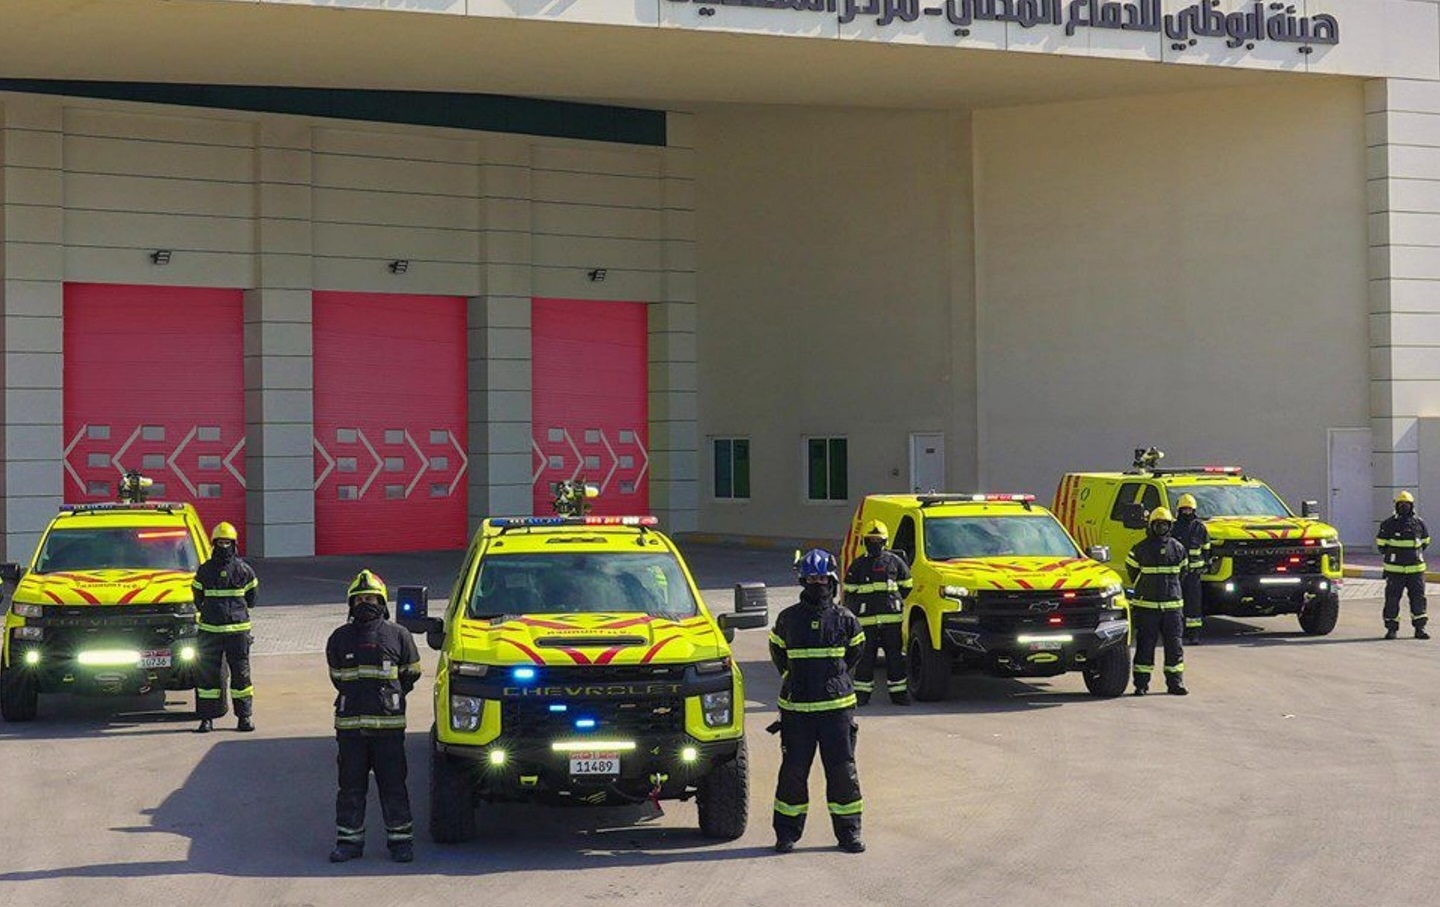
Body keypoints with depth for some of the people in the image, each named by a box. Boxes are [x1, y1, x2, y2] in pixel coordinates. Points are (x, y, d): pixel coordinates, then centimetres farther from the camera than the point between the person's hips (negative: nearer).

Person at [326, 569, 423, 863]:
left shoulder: (398, 635, 3)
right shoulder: (340, 638, 8)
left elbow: (410, 674, 12)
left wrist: (390, 696, 8)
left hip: (388, 723, -2)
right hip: (349, 723, 2)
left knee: (393, 784, 1)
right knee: (350, 785, 6)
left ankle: (400, 839, 9)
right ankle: (349, 839, 15)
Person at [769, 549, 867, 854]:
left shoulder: (845, 620, 3)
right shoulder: (788, 619, 4)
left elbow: (853, 653, 19)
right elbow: (778, 653, 19)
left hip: (837, 706, 0)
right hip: (796, 708, 0)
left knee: (843, 770, 2)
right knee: (793, 772, 2)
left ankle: (848, 832, 12)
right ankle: (787, 832, 12)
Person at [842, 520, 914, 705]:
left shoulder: (895, 561, 9)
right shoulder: (857, 565, 10)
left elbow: (906, 587, 17)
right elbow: (849, 592, 13)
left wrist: (897, 601, 9)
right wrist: (854, 610, 5)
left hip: (892, 618, 0)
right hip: (866, 620, 0)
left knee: (896, 657, 3)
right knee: (865, 658, 1)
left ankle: (898, 692, 10)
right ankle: (861, 693, 7)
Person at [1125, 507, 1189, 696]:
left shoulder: (1177, 548, 8)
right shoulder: (1140, 549, -1)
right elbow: (1132, 570, 12)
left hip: (1172, 605, 3)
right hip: (1146, 605, -3)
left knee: (1175, 645, 3)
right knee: (1145, 646, -1)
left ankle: (1175, 683, 10)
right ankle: (1141, 684, 4)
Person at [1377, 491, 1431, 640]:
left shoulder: (1419, 523, 6)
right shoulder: (1389, 524, -1)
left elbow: (1425, 541, 20)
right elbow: (1381, 544, 8)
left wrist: (1417, 554, 14)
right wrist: (1390, 555, 8)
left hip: (1416, 568, 2)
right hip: (1394, 569, -2)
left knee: (1418, 597, 1)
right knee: (1392, 598, -1)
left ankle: (1420, 628, 8)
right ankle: (1391, 629, 7)